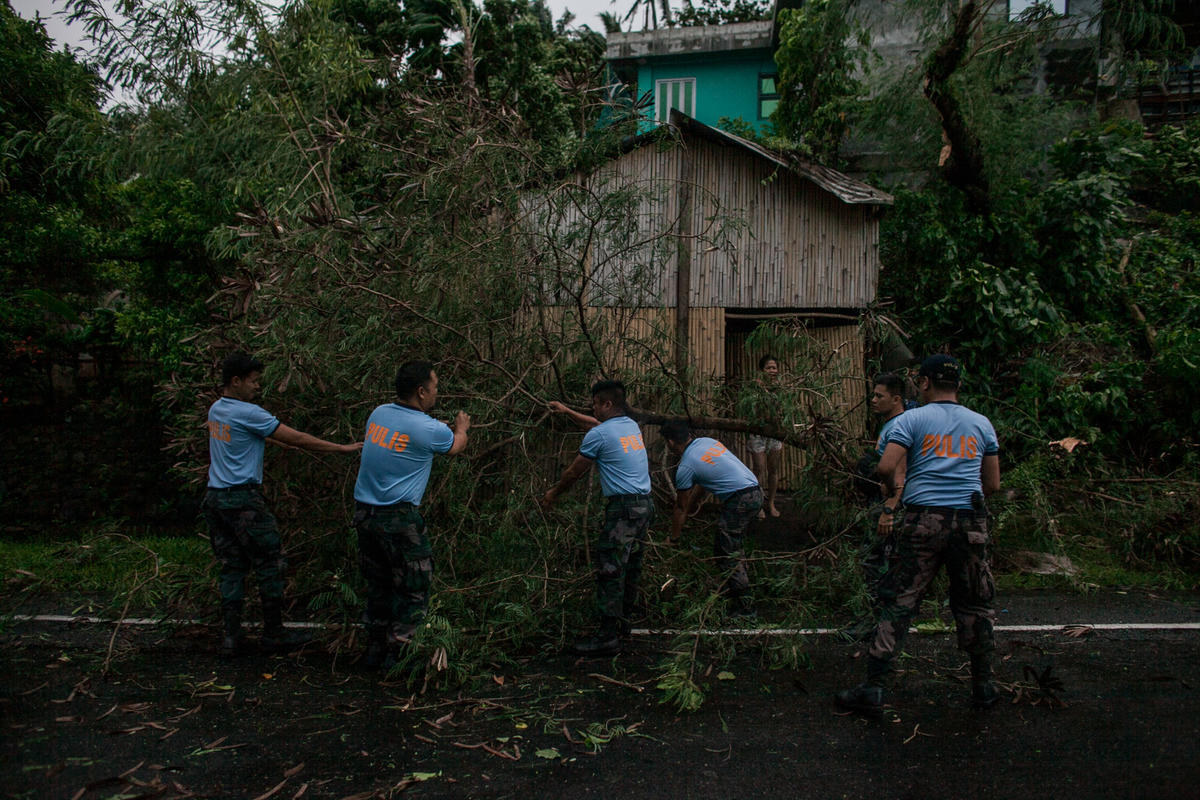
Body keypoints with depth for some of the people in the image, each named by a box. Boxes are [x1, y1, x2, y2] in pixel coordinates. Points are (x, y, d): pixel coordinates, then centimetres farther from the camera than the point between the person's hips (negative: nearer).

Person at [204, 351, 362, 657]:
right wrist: (342, 448, -7)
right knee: (271, 564, 3)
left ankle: (230, 638, 11)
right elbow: (297, 439, -13)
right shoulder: (248, 413, -14)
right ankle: (273, 635, 10)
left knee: (232, 568, 11)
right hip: (243, 500, -8)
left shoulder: (215, 410, 11)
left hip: (215, 497, 8)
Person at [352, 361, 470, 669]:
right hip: (398, 517, -7)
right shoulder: (428, 429, -14)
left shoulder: (378, 413, 4)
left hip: (364, 513, 7)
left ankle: (374, 651, 26)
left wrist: (447, 426, 32)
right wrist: (462, 427, 31)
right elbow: (456, 446, 8)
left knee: (378, 585, 18)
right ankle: (396, 653, 7)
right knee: (413, 589, 6)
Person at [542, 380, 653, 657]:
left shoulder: (599, 435, -9)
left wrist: (553, 492, 18)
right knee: (631, 566, 17)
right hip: (645, 504, 9)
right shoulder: (631, 425, 15)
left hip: (623, 507, -9)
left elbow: (574, 472, 1)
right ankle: (622, 621, 28)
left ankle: (608, 637, -7)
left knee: (610, 569, -7)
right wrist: (567, 411, 44)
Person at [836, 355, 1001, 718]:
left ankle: (873, 691, 0)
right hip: (971, 522, 3)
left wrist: (893, 489, 9)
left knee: (899, 603, 0)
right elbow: (992, 484, 14)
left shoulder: (912, 419, 1)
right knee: (974, 605, 16)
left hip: (924, 520, -3)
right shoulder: (981, 424, 12)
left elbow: (886, 467, -11)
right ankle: (983, 687, 27)